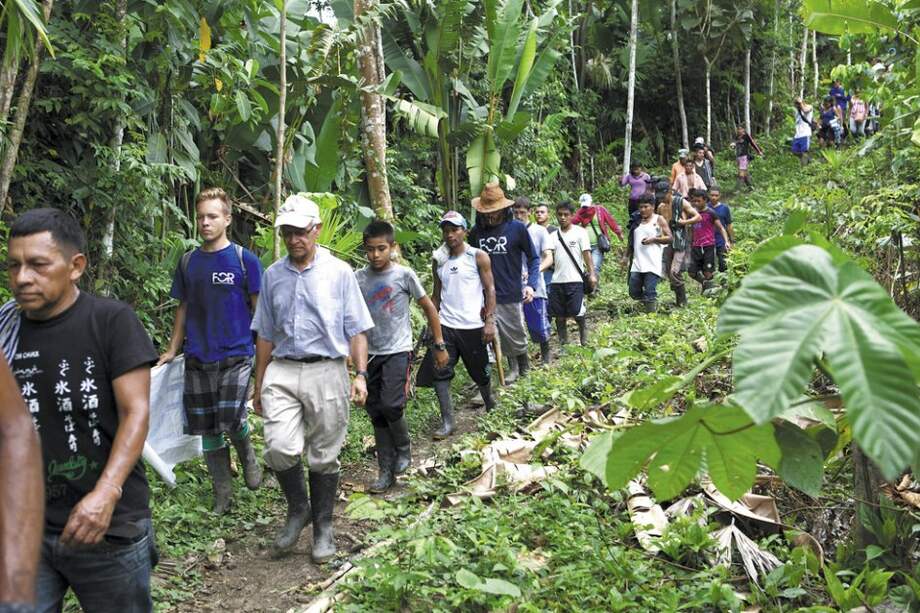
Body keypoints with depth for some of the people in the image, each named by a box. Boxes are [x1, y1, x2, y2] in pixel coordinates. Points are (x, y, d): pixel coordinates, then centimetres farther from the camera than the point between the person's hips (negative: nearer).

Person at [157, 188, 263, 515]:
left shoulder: (245, 260, -2)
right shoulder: (187, 262, 9)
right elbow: (183, 309, 16)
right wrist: (172, 351, 11)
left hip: (236, 355, -4)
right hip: (198, 359, 4)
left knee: (231, 418, -18)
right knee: (207, 429, 7)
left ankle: (247, 455, 15)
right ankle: (222, 493, 21)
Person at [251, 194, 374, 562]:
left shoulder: (339, 273, 3)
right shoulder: (272, 276, 11)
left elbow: (356, 329, 4)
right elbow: (265, 335, 17)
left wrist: (360, 374, -6)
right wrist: (259, 386, 17)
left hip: (326, 371, -2)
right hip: (282, 372, 2)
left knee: (323, 458, 6)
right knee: (279, 448, -13)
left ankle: (323, 526, 24)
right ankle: (297, 509, 14)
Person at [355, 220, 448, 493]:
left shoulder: (404, 274, -7)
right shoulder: (358, 278, 0)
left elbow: (429, 308, 1)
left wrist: (439, 346, 1)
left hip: (398, 352, -4)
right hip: (371, 354, 4)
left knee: (390, 405, -18)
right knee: (376, 414, 6)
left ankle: (404, 451, 10)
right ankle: (387, 472, 17)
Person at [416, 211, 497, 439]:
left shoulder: (478, 257, -3)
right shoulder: (438, 261, 8)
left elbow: (490, 290, -5)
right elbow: (437, 294, 14)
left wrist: (490, 321, -12)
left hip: (472, 326, -3)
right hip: (445, 325, 3)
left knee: (481, 372, 10)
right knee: (438, 372, -8)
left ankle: (490, 407, 37)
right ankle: (447, 422, -1)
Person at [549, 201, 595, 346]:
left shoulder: (580, 232, 1)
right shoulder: (554, 235, 12)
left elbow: (587, 254, -4)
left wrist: (592, 274, -13)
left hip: (575, 280, -4)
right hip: (557, 280, 4)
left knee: (577, 312, -7)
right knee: (558, 314, 7)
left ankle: (584, 338, 16)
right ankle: (563, 342, 19)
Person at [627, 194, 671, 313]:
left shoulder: (659, 220, 4)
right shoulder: (637, 221, 17)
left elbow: (669, 238, 0)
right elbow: (632, 241, 24)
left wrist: (653, 239, -12)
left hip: (653, 264, -5)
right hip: (637, 263, 5)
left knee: (650, 292, -9)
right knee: (634, 292, 4)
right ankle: (653, 303, 27)